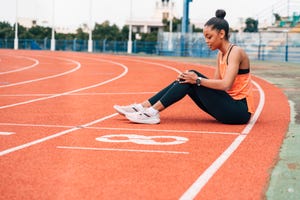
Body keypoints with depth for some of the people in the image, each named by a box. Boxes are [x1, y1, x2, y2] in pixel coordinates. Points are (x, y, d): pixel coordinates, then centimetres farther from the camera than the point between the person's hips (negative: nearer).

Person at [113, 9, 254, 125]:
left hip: (240, 111, -8)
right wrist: (191, 79, -7)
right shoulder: (221, 55, 14)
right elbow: (215, 83, 9)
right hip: (229, 106, 8)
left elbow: (226, 84, -25)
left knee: (192, 76, -19)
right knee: (185, 80, -1)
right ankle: (144, 107, -4)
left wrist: (198, 80, -22)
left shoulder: (236, 52, -13)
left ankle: (153, 112, -20)